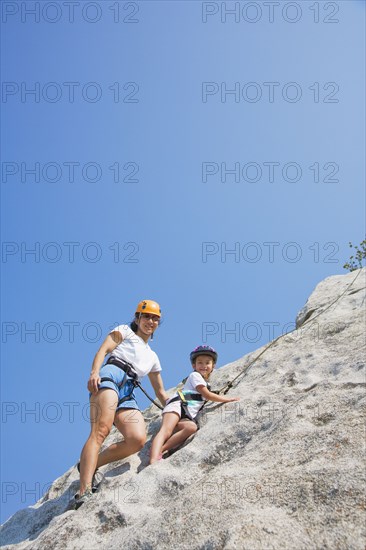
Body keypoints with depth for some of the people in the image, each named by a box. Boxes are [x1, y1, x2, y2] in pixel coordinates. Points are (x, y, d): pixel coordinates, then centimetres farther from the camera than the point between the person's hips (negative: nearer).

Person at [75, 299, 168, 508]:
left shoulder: (153, 357, 35)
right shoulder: (125, 331, 21)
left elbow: (161, 393, 39)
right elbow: (103, 349, 3)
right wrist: (94, 371, -16)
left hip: (128, 395, 5)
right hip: (111, 375, -5)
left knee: (138, 439, -22)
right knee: (101, 430, -30)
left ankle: (89, 464, -7)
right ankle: (84, 493, -42)